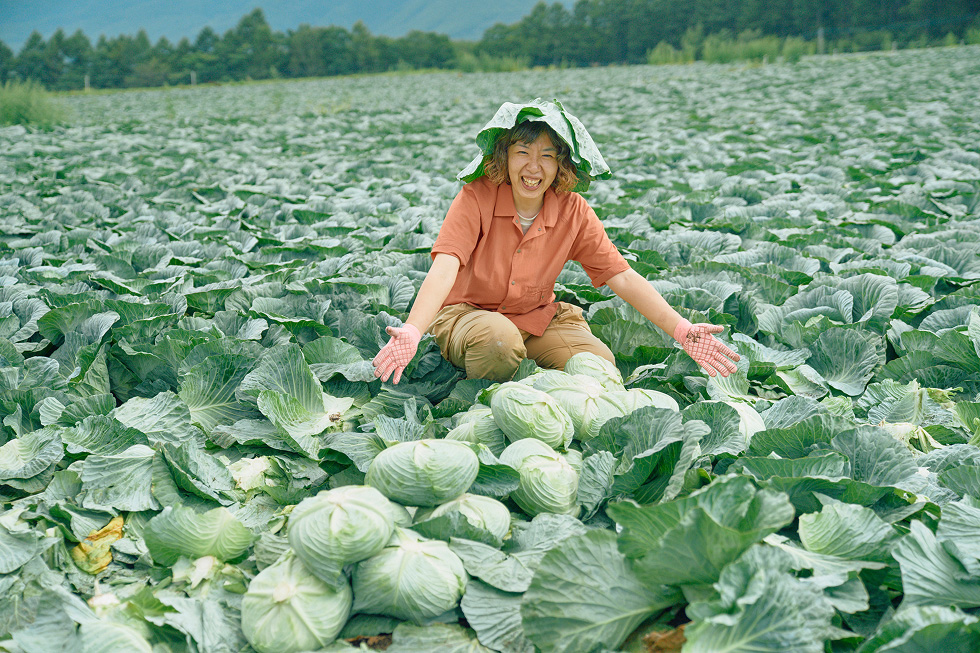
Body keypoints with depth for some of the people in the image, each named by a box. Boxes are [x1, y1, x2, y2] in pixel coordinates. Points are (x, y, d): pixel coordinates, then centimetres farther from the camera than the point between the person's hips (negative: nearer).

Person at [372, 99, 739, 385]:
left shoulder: (573, 212, -9)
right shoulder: (476, 198, -19)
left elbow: (622, 277, -9)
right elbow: (444, 268, -31)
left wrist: (682, 331, -20)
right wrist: (411, 331, -49)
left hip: (537, 318, 4)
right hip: (467, 312, -3)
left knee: (600, 364, -20)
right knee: (499, 339, -37)